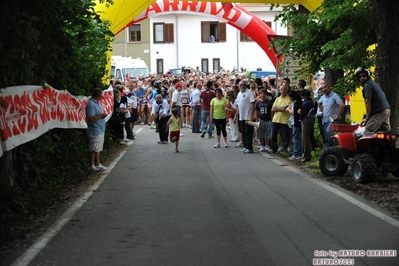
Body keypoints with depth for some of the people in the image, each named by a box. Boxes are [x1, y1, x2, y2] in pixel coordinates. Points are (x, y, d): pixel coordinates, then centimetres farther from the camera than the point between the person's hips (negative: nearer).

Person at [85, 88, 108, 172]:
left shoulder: (96, 103, 13)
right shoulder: (91, 104, -19)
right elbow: (91, 118, -25)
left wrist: (102, 115, 8)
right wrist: (101, 115, -16)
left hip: (100, 130, 10)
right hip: (95, 131, -10)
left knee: (98, 149, 16)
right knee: (93, 149, -1)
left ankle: (97, 164, 23)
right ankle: (92, 166, 6)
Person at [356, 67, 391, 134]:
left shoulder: (367, 85, -8)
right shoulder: (373, 83, 22)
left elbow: (368, 102, -11)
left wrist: (367, 117, -7)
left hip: (379, 112, -10)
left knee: (367, 133, -16)